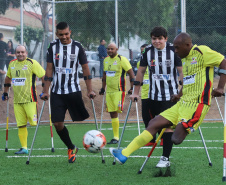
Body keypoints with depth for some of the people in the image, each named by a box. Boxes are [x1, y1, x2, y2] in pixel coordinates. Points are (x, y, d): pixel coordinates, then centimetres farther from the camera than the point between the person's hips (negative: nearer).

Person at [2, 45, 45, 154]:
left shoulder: (32, 63, -6)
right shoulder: (12, 64, 12)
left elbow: (44, 76, -5)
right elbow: (8, 78, 28)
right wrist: (5, 92, 30)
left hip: (29, 99, -5)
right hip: (17, 100, 6)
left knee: (34, 122, -11)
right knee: (21, 125, 4)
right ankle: (24, 148, 9)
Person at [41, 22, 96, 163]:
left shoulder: (77, 47, -1)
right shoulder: (53, 47, 3)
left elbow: (85, 68, 3)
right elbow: (49, 70, 5)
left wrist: (90, 90, -3)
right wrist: (46, 91, -1)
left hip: (74, 90, -1)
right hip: (57, 92, 2)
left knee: (82, 120, -5)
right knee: (58, 123, -3)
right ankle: (71, 148, 15)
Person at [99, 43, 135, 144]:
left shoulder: (122, 59, -8)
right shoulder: (106, 60, 14)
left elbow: (131, 73, -8)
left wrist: (132, 87, -13)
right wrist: (103, 88, 25)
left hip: (119, 90, -7)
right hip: (109, 91, 7)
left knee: (116, 112, -16)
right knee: (112, 113, 6)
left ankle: (116, 138, -12)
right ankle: (115, 136, 11)